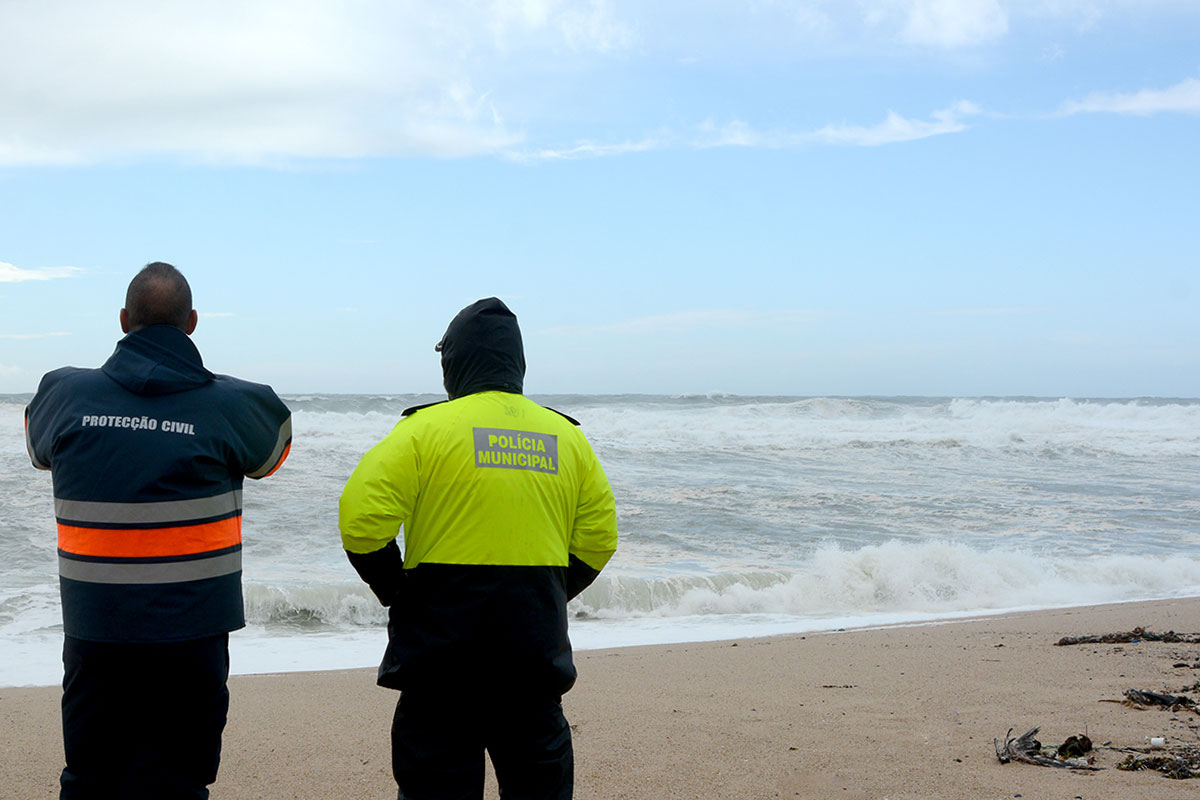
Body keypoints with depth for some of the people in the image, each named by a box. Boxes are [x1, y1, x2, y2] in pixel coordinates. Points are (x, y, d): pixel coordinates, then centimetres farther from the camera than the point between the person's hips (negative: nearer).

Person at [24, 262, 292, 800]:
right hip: (191, 630, -2)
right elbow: (274, 451, 15)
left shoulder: (65, 394, -2)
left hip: (94, 629, 2)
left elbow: (39, 448, 19)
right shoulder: (231, 406, -7)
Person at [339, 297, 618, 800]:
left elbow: (361, 520, -12)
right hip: (537, 643, 4)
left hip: (442, 639, -4)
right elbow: (598, 540, 11)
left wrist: (396, 591, 2)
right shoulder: (567, 438, 9)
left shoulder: (425, 428, -5)